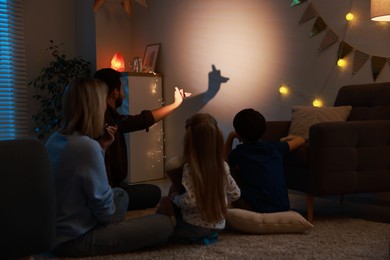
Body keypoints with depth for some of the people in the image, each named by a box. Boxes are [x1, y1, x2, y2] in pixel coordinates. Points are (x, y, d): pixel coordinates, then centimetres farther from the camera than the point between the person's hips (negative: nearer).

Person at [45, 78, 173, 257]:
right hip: (75, 240, -9)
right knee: (164, 224, -7)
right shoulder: (87, 145, -25)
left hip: (54, 232, 9)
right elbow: (104, 210, -18)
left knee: (120, 194, 27)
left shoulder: (54, 140, 3)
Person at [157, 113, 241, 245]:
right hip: (218, 226, 6)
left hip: (196, 226, -6)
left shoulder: (190, 167, -19)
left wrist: (175, 197, -7)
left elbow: (190, 201, -27)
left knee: (165, 202, 9)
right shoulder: (223, 166, -3)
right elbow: (235, 194, 4)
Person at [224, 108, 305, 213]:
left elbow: (225, 159, 19)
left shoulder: (239, 153, -5)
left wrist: (231, 136, 18)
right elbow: (300, 140, 23)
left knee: (233, 168, 10)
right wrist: (287, 138, 42)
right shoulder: (275, 148, 4)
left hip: (257, 210, -5)